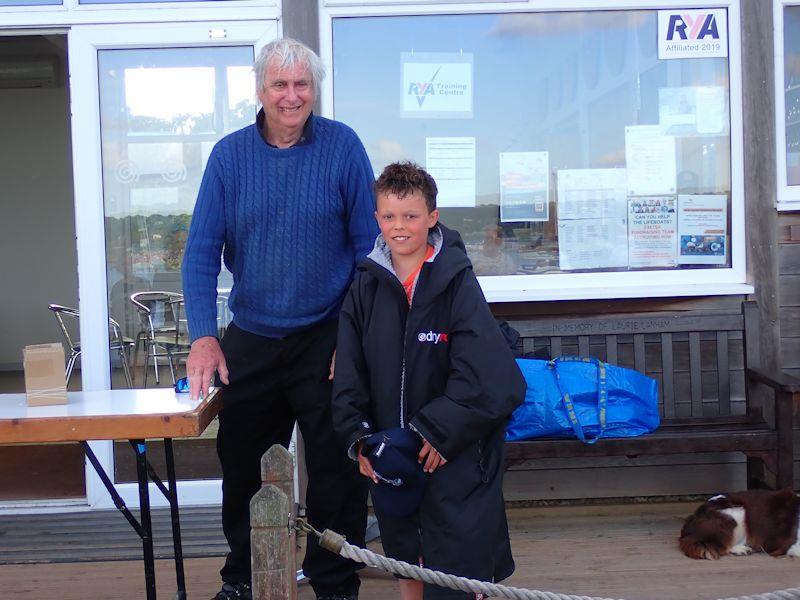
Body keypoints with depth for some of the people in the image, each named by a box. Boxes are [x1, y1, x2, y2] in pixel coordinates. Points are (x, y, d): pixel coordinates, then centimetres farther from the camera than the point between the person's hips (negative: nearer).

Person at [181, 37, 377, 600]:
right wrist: (204, 337, -14)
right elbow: (202, 251, -2)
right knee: (241, 468, 13)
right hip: (249, 340, 3)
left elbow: (368, 244, -4)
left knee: (335, 472, 6)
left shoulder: (343, 146, -5)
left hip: (327, 339, -2)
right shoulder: (229, 154, 0)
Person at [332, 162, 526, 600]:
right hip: (389, 455, 5)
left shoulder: (457, 282, -12)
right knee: (405, 563, 19)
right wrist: (358, 439, -7)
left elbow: (482, 374, -17)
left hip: (454, 454, -4)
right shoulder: (366, 285, 2)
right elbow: (349, 374, 3)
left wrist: (439, 431, -17)